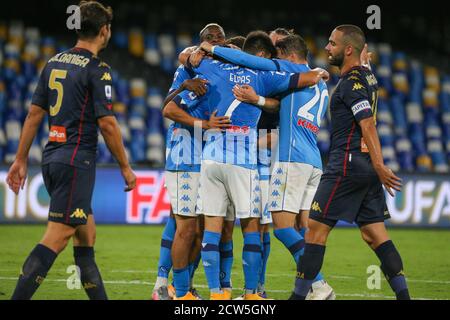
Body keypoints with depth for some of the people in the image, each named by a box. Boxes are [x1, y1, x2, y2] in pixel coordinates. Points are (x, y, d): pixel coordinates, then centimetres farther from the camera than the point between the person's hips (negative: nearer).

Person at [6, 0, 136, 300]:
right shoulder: (97, 70, -10)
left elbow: (34, 114, 13)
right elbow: (107, 123, -13)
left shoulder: (54, 63, 12)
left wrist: (21, 160, 16)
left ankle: (99, 298, 20)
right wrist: (126, 167, -4)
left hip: (52, 157, 8)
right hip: (77, 160, -8)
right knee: (58, 237, -10)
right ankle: (18, 298, -17)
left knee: (86, 233, 16)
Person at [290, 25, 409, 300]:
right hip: (366, 165, 9)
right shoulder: (367, 76, 14)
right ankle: (403, 294, 2)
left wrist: (379, 166, -26)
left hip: (347, 164, -9)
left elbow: (368, 125, -21)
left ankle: (299, 295, -1)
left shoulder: (351, 83, -13)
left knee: (317, 229, -4)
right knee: (375, 234, 8)